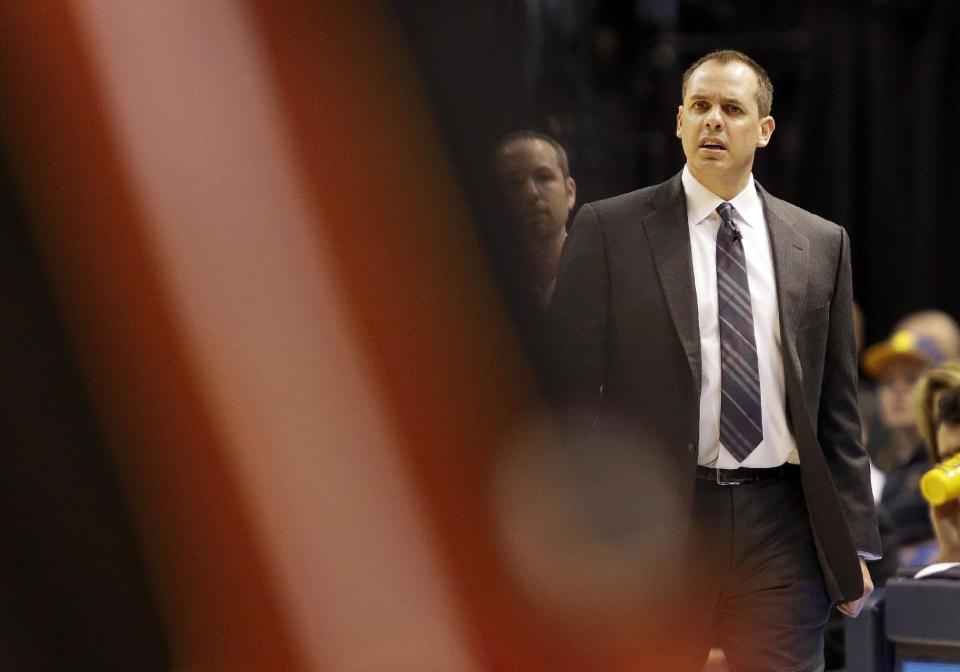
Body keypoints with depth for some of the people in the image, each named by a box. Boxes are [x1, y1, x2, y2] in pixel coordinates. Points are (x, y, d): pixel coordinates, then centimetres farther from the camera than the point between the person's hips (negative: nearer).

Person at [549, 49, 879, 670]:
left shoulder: (821, 244, 12)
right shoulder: (608, 230, 3)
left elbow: (838, 408, 13)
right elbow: (571, 392, 0)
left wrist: (855, 542, 8)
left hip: (781, 526, 2)